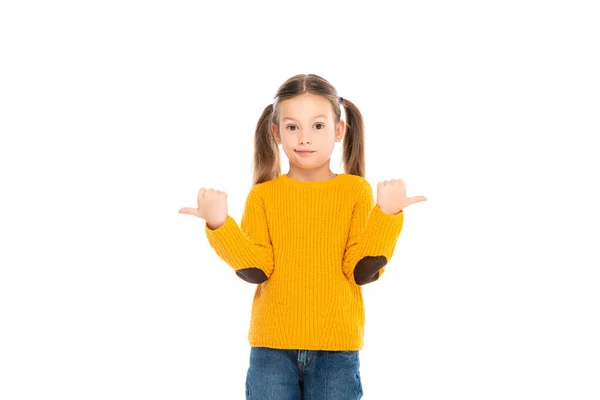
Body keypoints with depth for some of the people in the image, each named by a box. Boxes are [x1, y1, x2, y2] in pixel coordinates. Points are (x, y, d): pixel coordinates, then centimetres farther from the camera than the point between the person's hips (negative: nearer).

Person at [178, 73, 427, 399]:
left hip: (336, 347, 0)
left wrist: (386, 215, -17)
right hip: (272, 346, 1)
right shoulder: (262, 195, 3)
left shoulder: (356, 191, 1)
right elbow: (256, 270, -6)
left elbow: (362, 271, -6)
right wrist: (219, 224, -18)